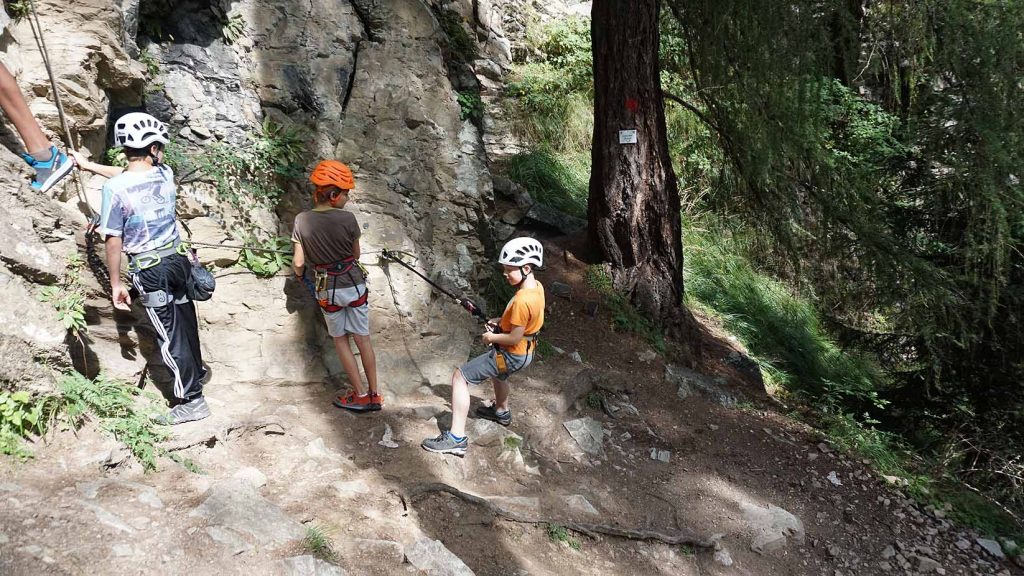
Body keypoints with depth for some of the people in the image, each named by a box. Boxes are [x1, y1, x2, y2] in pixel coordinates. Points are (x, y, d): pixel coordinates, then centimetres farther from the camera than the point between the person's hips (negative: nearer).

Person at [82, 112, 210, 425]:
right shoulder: (165, 175, -2)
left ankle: (192, 400, 6)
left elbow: (114, 240, -13)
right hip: (178, 260, 5)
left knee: (169, 336, 1)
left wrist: (115, 283, -3)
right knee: (185, 324, 20)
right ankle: (194, 373, 40)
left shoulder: (114, 188, -17)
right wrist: (89, 165, 32)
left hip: (150, 271, -5)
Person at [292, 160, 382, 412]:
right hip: (355, 284, 0)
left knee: (341, 340, 16)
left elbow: (298, 262, -8)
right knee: (363, 339, 13)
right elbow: (356, 255, -1)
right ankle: (375, 395, 20)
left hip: (329, 290, 0)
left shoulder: (302, 220, -11)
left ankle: (360, 395, 18)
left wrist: (299, 275, 15)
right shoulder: (347, 218, -14)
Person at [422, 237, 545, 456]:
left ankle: (457, 438, -10)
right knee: (496, 371, 39)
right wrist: (501, 320, 4)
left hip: (511, 354, -9)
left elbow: (514, 338, -27)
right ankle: (501, 411, 61)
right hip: (525, 351, 9)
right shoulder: (537, 286, -3)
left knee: (460, 377, -8)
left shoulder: (523, 300, -31)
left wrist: (491, 337, -11)